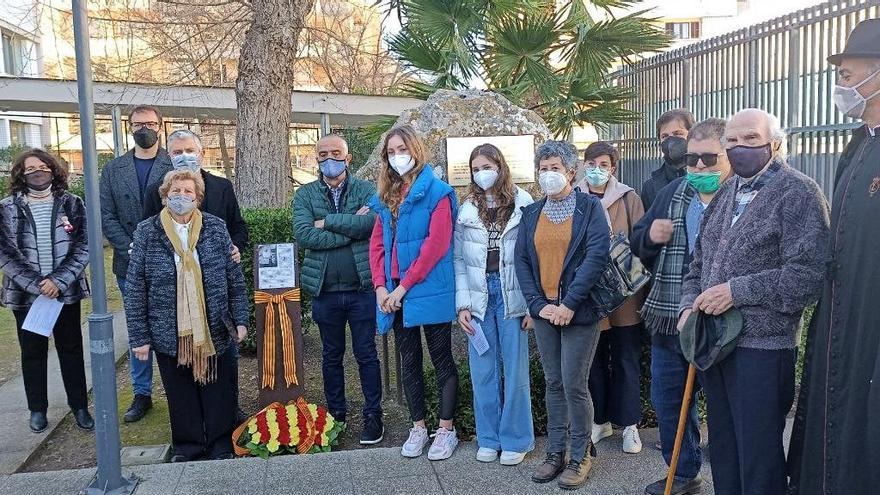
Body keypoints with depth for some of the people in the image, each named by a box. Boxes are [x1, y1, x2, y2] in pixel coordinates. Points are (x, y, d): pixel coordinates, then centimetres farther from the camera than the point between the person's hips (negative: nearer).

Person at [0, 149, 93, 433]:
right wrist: (35, 284, -15)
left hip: (66, 291, 0)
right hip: (25, 293, 0)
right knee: (33, 352, 12)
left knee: (71, 349, 9)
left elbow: (83, 246, -5)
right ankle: (37, 409, 26)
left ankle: (79, 406, 21)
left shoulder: (71, 204, -1)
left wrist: (58, 281, -15)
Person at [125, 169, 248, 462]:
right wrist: (139, 336, -4)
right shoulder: (147, 233, -2)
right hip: (170, 334, 0)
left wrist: (240, 319, 0)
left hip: (213, 331, 0)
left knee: (218, 390, 10)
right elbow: (135, 289, -1)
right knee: (180, 394, 12)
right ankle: (187, 448, 31)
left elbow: (235, 278, 4)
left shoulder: (215, 228, 1)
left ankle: (221, 446, 28)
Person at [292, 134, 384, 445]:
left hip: (362, 287, -2)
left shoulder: (366, 190, 1)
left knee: (366, 354, 7)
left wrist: (327, 222, -14)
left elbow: (372, 221, -19)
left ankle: (373, 415, 20)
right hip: (325, 290, 2)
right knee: (332, 356, 15)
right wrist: (351, 227, -15)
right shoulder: (305, 195, 4)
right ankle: (336, 414, 29)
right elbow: (303, 235, -12)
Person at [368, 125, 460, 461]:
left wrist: (404, 286, -15)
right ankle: (418, 427, 26)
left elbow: (436, 245, -15)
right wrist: (381, 287, -4)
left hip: (431, 291, -6)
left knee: (441, 359, 4)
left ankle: (447, 430, 15)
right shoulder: (385, 196, 14)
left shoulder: (437, 192, -7)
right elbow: (377, 244, 10)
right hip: (395, 294, 6)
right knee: (409, 361, 13)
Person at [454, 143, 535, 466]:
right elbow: (459, 260, 4)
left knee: (514, 368, 5)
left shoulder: (523, 205, -2)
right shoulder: (466, 210, 7)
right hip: (479, 295, 3)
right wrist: (462, 304, -3)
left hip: (511, 294, -3)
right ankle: (489, 438, 23)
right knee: (483, 370, 9)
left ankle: (515, 440, 19)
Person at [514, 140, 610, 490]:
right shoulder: (531, 213, 10)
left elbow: (597, 257, -13)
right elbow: (522, 260, 5)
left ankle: (580, 456, 16)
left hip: (579, 311, -4)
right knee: (553, 384, 12)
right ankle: (555, 453, 24)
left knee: (574, 386, -2)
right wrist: (538, 304, -8)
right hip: (544, 311, 4)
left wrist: (569, 304, -18)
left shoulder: (590, 208, -3)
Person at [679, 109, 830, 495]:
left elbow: (807, 275, -19)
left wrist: (737, 291, -18)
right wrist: (689, 306, 2)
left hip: (761, 348, -7)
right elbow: (699, 261, 18)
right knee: (723, 452, 18)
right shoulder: (725, 195, 14)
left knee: (759, 461, 5)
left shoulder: (798, 194, -9)